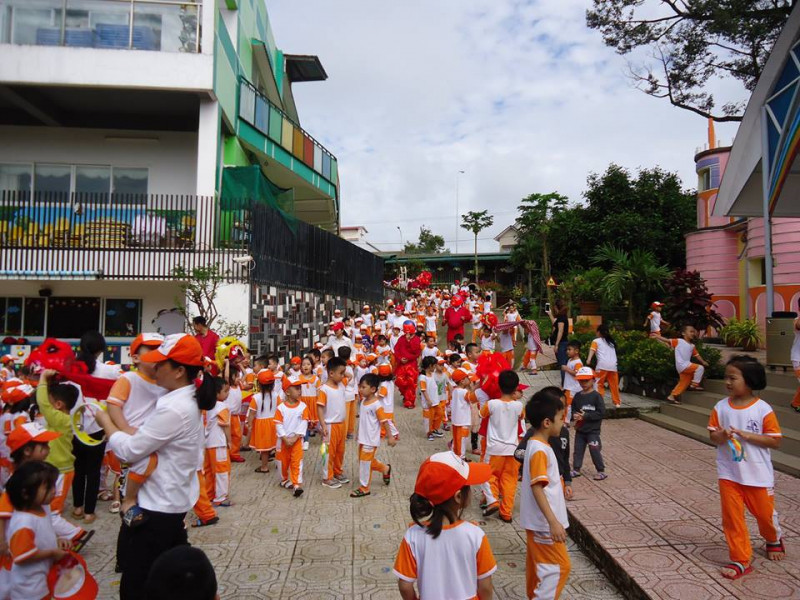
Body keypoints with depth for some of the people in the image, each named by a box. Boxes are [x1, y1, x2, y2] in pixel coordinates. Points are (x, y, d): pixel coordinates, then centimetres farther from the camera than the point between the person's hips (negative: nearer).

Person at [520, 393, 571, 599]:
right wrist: (553, 522, -30)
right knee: (559, 566, 0)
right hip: (544, 522, -10)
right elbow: (537, 488, -28)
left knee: (537, 563, 20)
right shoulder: (540, 450, -24)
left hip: (538, 520, 10)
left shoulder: (536, 444, 6)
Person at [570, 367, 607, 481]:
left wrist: (586, 416, -22)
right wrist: (575, 415, -10)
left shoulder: (596, 396, -13)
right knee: (578, 450, 12)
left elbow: (601, 413, -18)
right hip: (580, 430, 5)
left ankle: (601, 471, 17)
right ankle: (576, 469, 23)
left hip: (593, 430, -5)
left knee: (595, 451, 2)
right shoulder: (577, 396, 4)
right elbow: (573, 409, 13)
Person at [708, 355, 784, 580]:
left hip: (758, 474, -2)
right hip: (728, 473, 2)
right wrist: (721, 436, -20)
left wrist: (747, 435, -22)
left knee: (765, 512, 16)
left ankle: (774, 539, 50)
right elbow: (713, 435, 3)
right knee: (731, 516, 2)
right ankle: (741, 559, 15)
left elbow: (775, 442, -11)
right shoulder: (721, 407, -5)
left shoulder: (763, 409, -13)